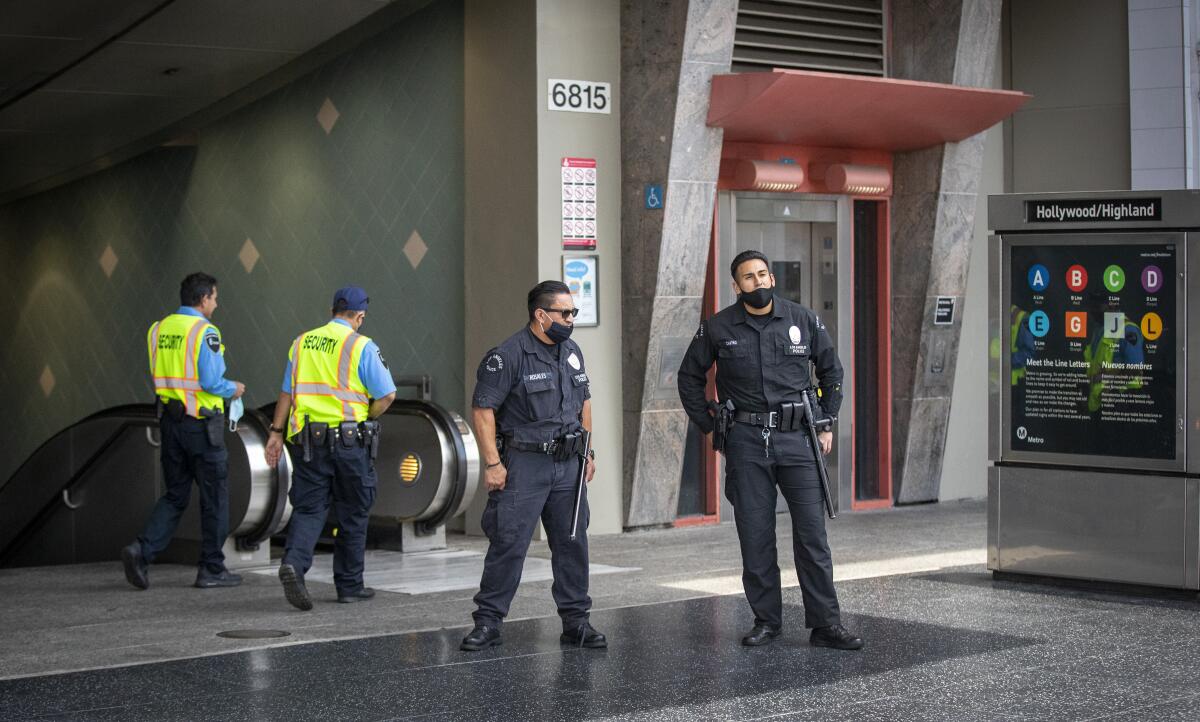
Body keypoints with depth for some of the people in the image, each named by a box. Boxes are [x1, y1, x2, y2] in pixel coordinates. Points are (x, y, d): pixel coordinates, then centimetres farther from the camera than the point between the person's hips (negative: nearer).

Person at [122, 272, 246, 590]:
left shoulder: (158, 329, 8)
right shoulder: (204, 332, -14)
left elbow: (159, 376, 12)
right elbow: (212, 381, -20)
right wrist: (233, 389, -1)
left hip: (169, 418, 7)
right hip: (201, 424, -7)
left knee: (175, 495, 14)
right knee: (214, 496, 6)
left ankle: (142, 549, -5)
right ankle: (212, 569, 11)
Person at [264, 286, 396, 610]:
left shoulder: (302, 342, 9)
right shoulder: (362, 347, -5)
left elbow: (287, 391, 9)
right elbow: (387, 394, -10)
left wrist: (276, 432, 12)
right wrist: (366, 419, 5)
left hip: (307, 438, 3)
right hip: (350, 439, -3)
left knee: (308, 508, 5)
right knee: (353, 514, 9)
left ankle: (293, 562, -21)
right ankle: (350, 585, 15)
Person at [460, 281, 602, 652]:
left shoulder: (572, 351, 12)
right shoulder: (508, 356, -11)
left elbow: (584, 401, 23)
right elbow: (482, 409, -12)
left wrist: (588, 451, 18)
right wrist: (492, 463, -15)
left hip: (567, 466, 7)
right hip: (524, 466, -6)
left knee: (572, 543, 8)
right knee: (508, 544, -6)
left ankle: (575, 620, 16)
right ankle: (488, 621, 2)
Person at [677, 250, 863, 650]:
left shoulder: (804, 320, 4)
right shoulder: (718, 328, 2)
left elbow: (832, 370, 15)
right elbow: (689, 377, 14)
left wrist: (827, 423, 10)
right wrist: (710, 428, 9)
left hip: (797, 438, 0)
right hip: (745, 442, 0)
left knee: (812, 531, -4)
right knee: (755, 535, 4)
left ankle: (825, 623, -1)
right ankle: (766, 620, 14)